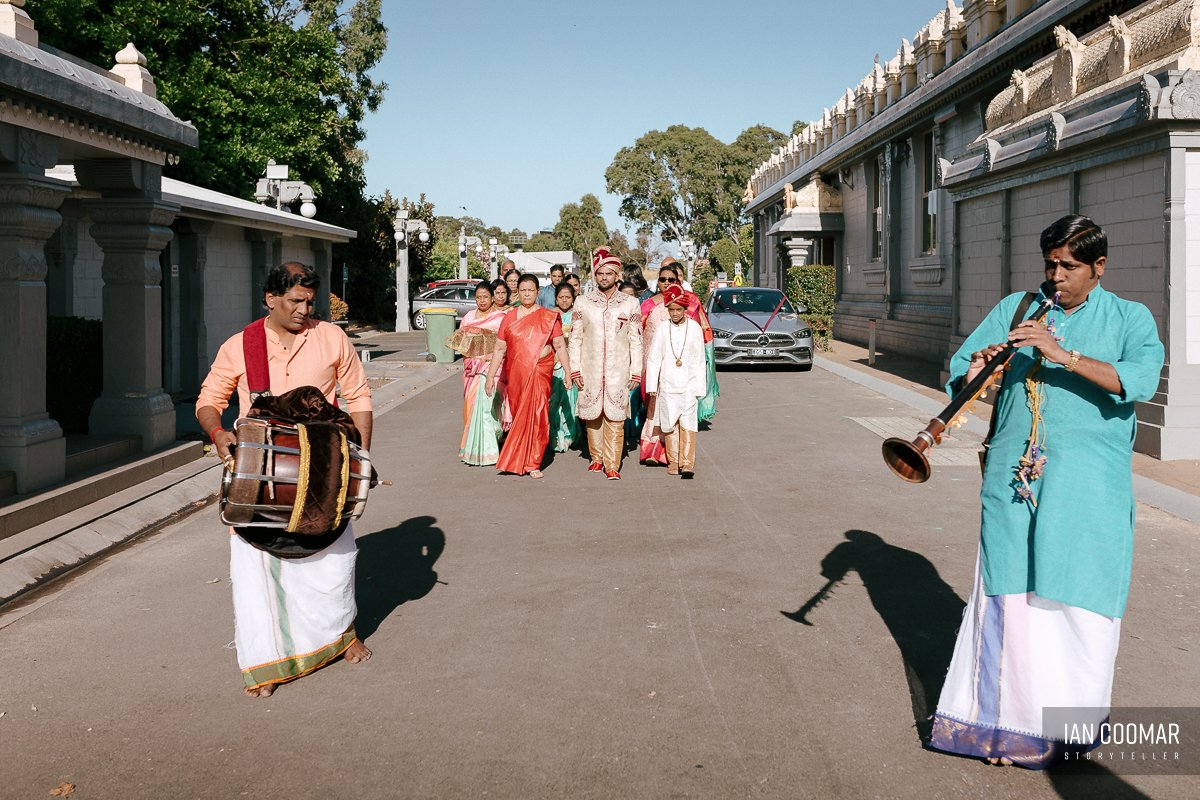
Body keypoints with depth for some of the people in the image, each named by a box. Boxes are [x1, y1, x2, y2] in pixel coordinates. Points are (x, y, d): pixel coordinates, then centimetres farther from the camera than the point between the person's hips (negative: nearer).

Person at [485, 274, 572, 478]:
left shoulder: (549, 317, 4)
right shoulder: (509, 317, 9)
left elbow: (560, 346, 3)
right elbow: (499, 349, 9)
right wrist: (491, 376, 5)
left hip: (540, 373, -2)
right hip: (516, 374, 2)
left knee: (536, 415, -5)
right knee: (519, 414, 5)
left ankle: (532, 463, 4)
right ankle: (527, 461, 18)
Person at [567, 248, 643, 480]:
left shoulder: (630, 304, 6)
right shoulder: (582, 302, 7)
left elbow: (636, 340, 6)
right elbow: (575, 338, 8)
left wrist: (636, 372, 1)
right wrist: (575, 369, 1)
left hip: (618, 371, -1)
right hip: (590, 370, 1)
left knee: (615, 417, -5)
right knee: (592, 415, 5)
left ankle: (612, 465, -2)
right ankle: (596, 458, 22)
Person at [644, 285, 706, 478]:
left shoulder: (695, 328, 1)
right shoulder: (662, 329, 2)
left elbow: (700, 361, 4)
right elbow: (653, 358, 5)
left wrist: (699, 387, 2)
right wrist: (652, 386, 1)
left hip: (688, 384, -1)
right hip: (667, 384, 1)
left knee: (687, 423, -9)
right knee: (670, 424, 5)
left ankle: (687, 463, -9)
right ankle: (673, 462, 15)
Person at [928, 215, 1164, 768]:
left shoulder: (1130, 319, 6)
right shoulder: (1016, 308, 13)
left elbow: (1139, 380, -14)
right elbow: (961, 368, 9)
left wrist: (1064, 355, -24)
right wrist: (977, 368, -15)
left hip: (1088, 484, -2)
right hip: (1013, 476, 2)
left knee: (1079, 596, -1)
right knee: (1008, 593, 3)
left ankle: (1073, 717, 15)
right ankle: (1002, 710, 13)